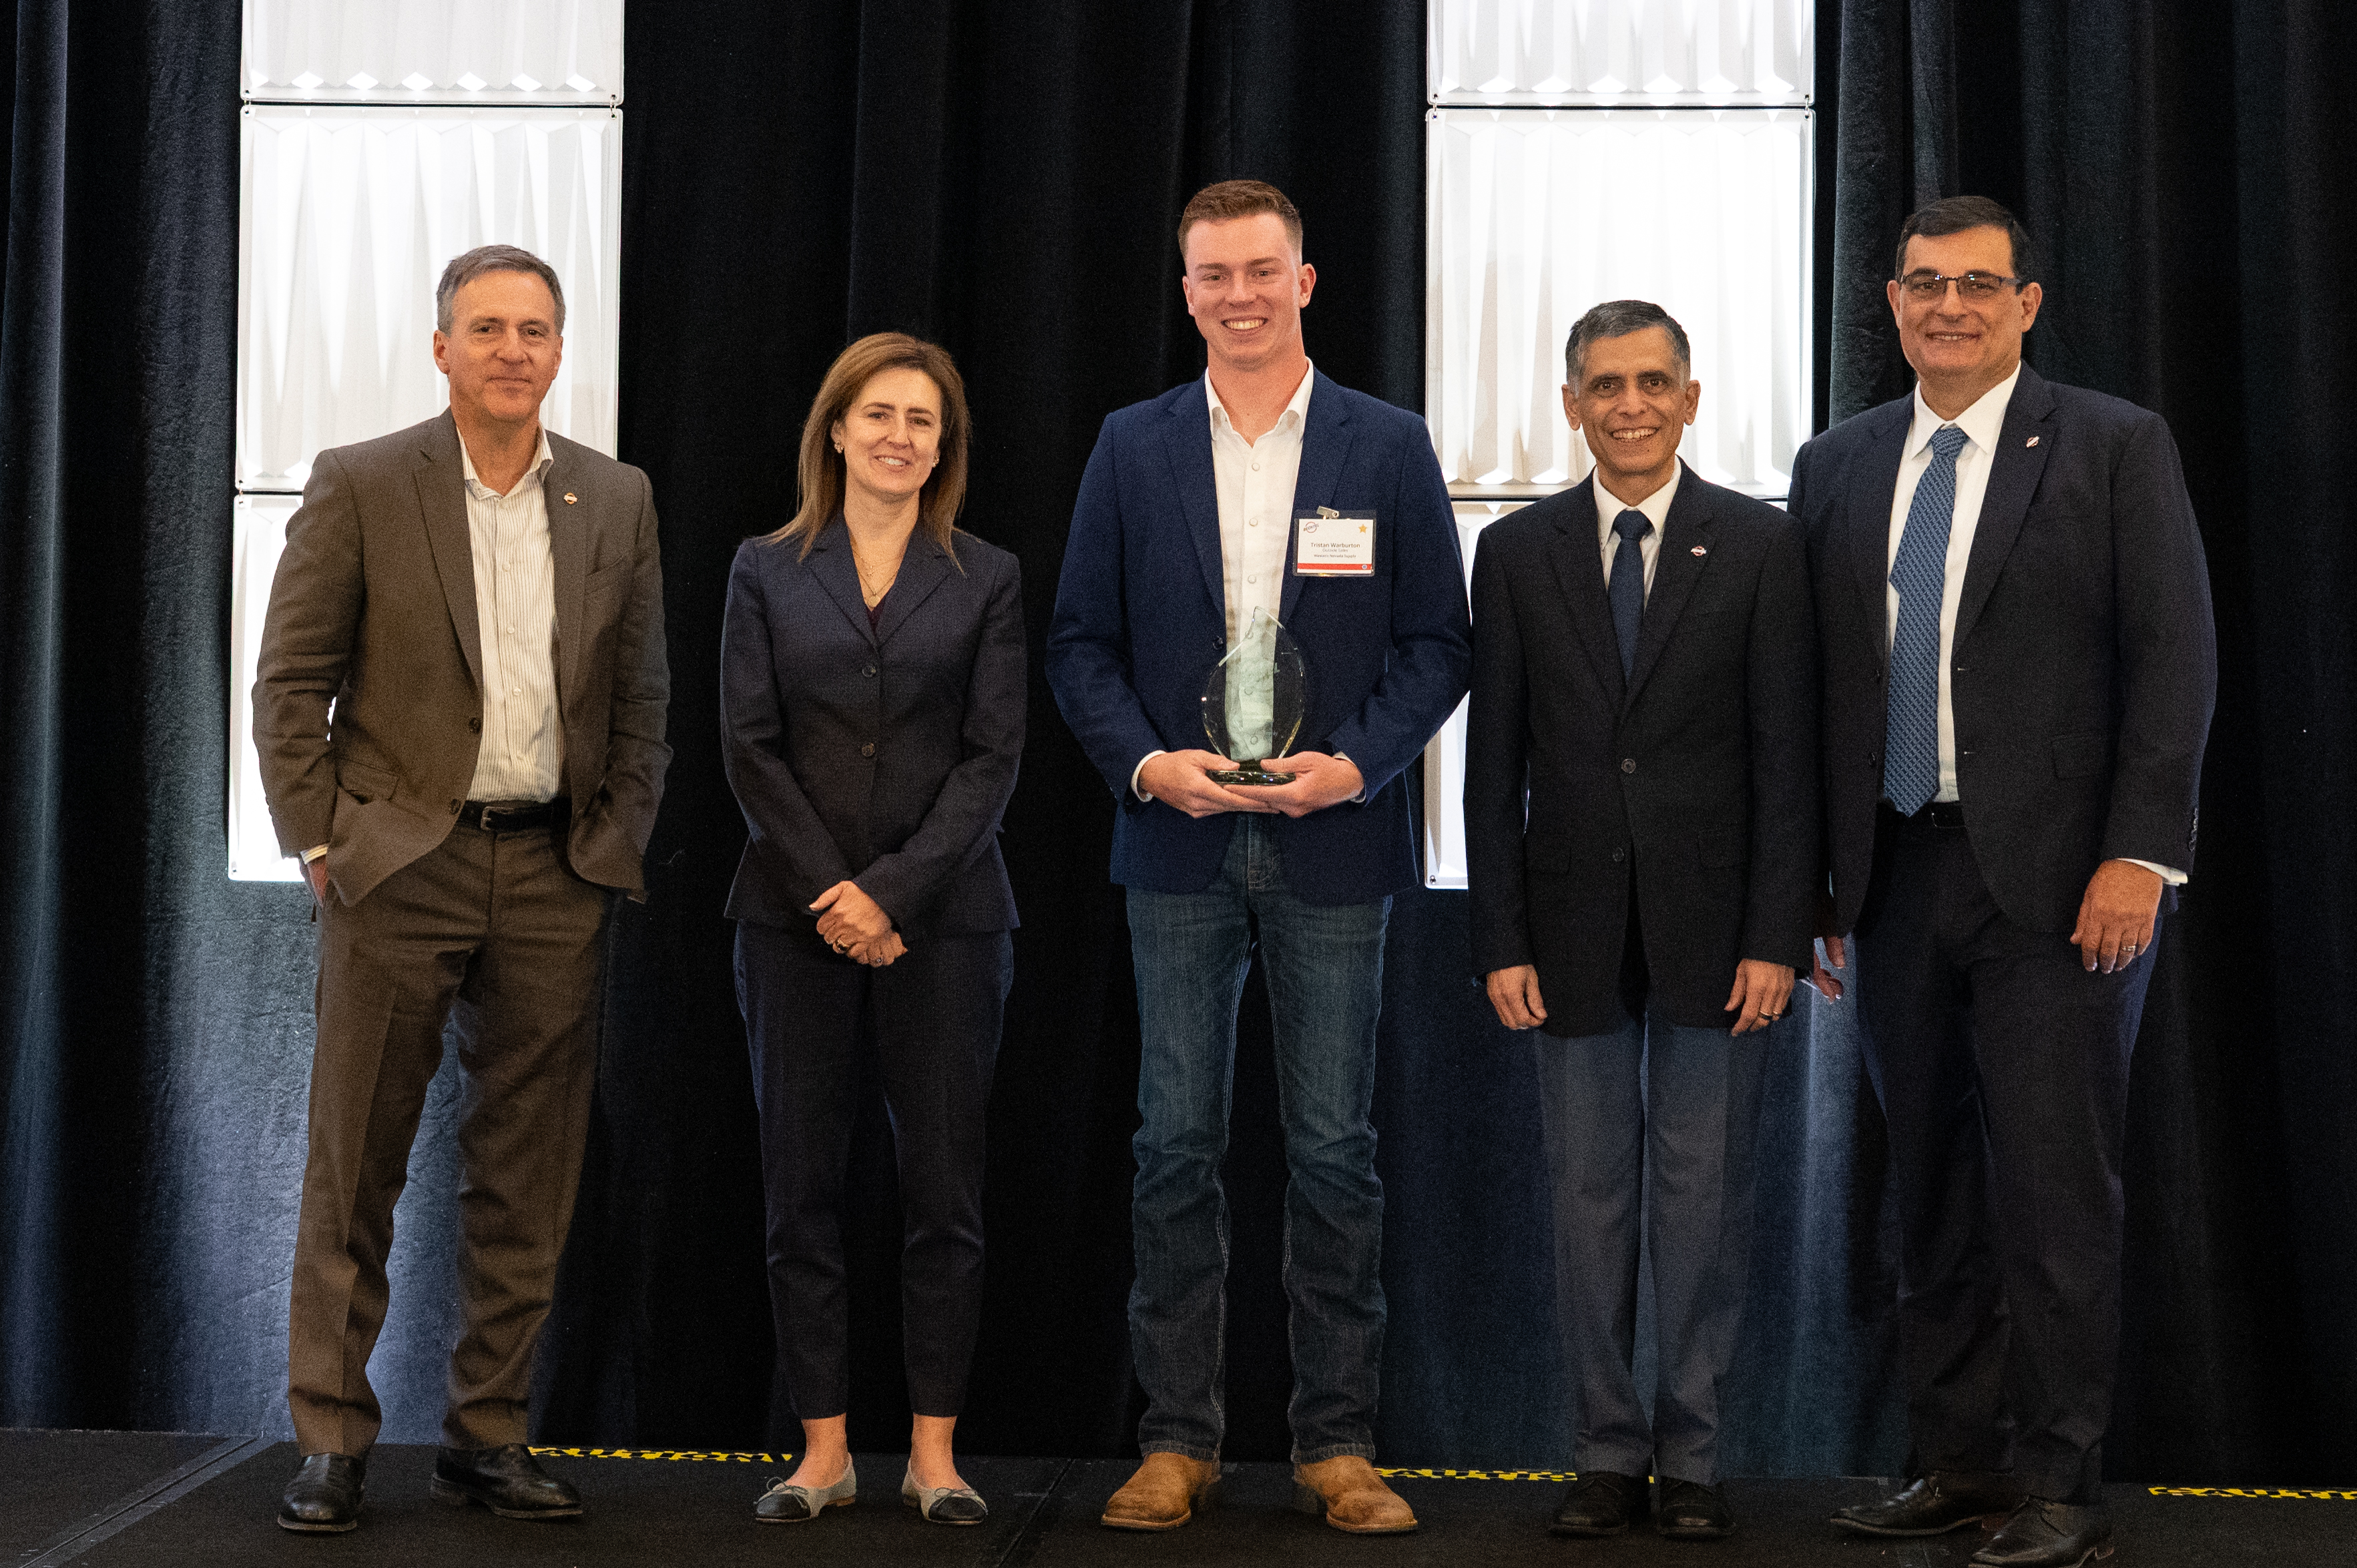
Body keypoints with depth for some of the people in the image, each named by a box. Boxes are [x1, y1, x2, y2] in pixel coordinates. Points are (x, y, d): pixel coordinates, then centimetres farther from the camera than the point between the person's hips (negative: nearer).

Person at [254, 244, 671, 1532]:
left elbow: (641, 697, 13)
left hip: (554, 872, 3)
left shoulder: (616, 503, 9)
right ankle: (331, 1443, 10)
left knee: (527, 1176, 7)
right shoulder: (359, 487, 0)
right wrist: (320, 843, -6)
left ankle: (487, 1436, 17)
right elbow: (290, 684, 0)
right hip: (397, 861, -3)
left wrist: (618, 846, 4)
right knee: (354, 1169, 1)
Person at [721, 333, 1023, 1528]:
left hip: (942, 915, -1)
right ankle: (823, 1449, 11)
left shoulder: (987, 579, 6)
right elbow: (750, 746, 2)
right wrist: (829, 892, -9)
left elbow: (992, 756, -1)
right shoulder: (766, 572, 8)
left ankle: (933, 1451, 9)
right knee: (802, 1188, 3)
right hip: (795, 914, 1)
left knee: (944, 1185, 1)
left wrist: (893, 889, -11)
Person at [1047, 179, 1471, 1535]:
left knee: (1334, 1151, 3)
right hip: (1180, 845, 1)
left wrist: (1357, 765, -12)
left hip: (1332, 846, -1)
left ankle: (1338, 1442, 13)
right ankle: (1179, 1439, 14)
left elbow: (1438, 643, 3)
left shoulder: (1389, 447, 4)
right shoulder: (1134, 448, 8)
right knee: (1177, 1145, 4)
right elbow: (1082, 644, 7)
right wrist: (1149, 762, -9)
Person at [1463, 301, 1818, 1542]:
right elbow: (1495, 762, 4)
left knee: (1705, 1196, 4)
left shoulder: (1760, 545, 1)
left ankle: (1692, 1454, 15)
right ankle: (1609, 1451, 17)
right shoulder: (1518, 551, 5)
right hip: (1575, 922, 2)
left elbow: (1786, 753, -2)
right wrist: (1502, 940, -2)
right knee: (1589, 1195, 7)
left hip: (1712, 923, -1)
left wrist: (1775, 936, -9)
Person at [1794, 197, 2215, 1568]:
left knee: (2055, 1186, -3)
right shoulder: (1837, 467, 12)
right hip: (1899, 876, 5)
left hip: (2060, 881, -4)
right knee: (1932, 1185, 11)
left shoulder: (2115, 449, 0)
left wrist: (2140, 854, -13)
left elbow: (2176, 659, -5)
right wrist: (1814, 877, 9)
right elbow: (1821, 683, 13)